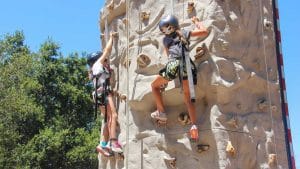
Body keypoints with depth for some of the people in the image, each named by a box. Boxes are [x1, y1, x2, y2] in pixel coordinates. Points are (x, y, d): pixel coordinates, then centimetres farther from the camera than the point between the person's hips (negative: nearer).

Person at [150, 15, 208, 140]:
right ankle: (194, 125, -2)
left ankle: (161, 113, 23)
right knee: (188, 98, 12)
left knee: (154, 86, 24)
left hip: (173, 66, -2)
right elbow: (205, 32, 25)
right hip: (186, 66, 3)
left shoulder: (165, 39, 18)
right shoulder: (184, 33, 21)